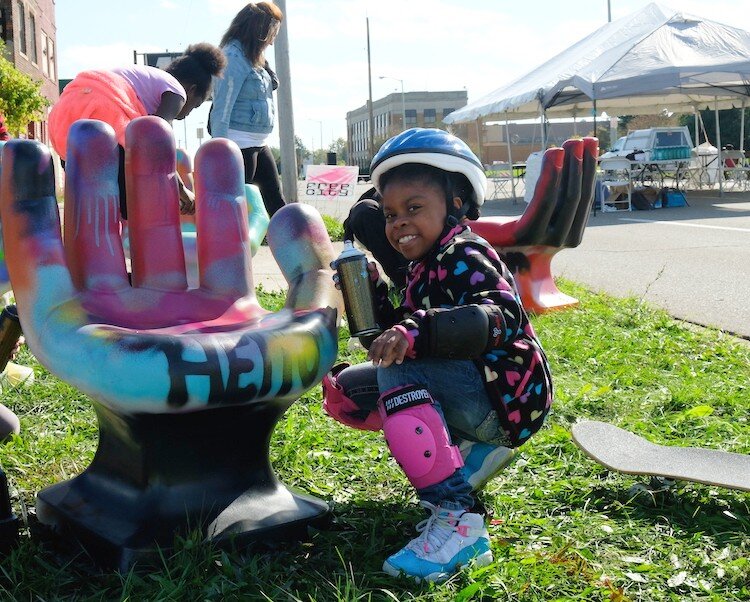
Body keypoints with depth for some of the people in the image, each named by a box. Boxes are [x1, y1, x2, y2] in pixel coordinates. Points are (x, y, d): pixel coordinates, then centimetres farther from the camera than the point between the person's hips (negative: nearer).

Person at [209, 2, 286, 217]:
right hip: (239, 144, -10)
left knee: (276, 200, 14)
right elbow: (222, 108, -19)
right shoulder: (233, 57, -14)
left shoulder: (252, 57, 14)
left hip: (258, 143, 10)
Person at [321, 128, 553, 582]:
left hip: (507, 396, -9)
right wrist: (374, 292, 3)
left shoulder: (465, 256, -12)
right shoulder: (426, 267, 14)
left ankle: (458, 520, -36)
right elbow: (396, 335, 18)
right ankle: (472, 452, 5)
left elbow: (501, 316, -32)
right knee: (341, 390, 8)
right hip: (465, 387, 10)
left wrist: (416, 332, -44)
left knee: (397, 371, -32)